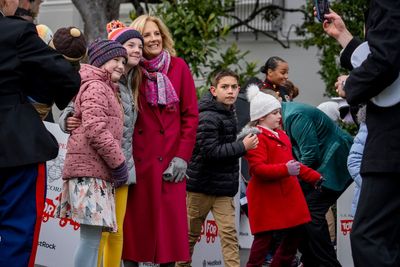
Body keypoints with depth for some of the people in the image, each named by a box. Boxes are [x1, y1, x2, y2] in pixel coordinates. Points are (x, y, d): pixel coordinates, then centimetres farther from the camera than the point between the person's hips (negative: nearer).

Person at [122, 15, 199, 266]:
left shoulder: (178, 67, 4)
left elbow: (191, 115, 3)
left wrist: (182, 156, -5)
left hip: (169, 159, -1)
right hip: (137, 158, 1)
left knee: (169, 219, -1)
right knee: (135, 219, 1)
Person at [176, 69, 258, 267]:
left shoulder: (228, 112, 11)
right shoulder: (208, 117, -17)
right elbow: (210, 151, -25)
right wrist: (243, 146, -21)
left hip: (223, 187, 7)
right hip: (201, 185, -7)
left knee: (229, 233, -4)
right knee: (191, 233, 7)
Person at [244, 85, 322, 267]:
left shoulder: (280, 135, 18)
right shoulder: (257, 138, -13)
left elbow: (292, 163, 28)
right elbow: (258, 169, -24)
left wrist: (314, 177, 25)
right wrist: (285, 170, -31)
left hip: (288, 196, 9)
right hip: (267, 199, -9)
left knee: (294, 235, 12)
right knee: (264, 238, -7)